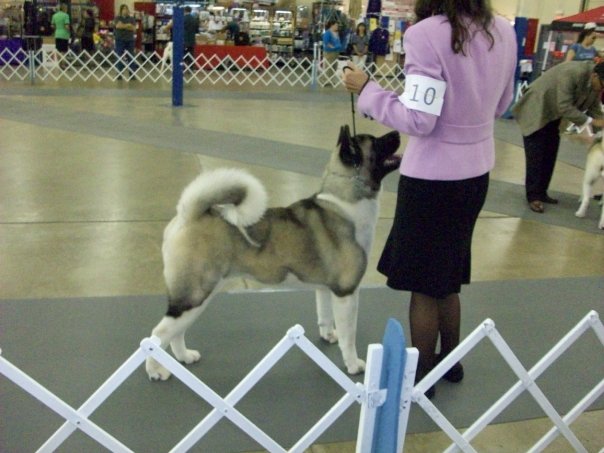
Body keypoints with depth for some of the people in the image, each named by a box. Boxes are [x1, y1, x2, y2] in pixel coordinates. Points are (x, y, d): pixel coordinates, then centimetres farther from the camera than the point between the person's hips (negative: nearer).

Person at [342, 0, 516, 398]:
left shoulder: (427, 34, -19)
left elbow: (419, 120, -21)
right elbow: (500, 106, 11)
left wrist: (367, 90, -11)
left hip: (432, 176, -7)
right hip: (475, 171, 7)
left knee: (423, 284, 8)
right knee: (446, 277, 23)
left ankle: (421, 375, 22)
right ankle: (450, 360, 37)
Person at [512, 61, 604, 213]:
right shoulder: (571, 73, -33)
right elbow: (564, 107, -34)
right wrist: (590, 121, -32)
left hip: (553, 114, 8)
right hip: (536, 111, -8)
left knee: (550, 155, 8)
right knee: (536, 156, -7)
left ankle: (541, 192, 17)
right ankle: (533, 196, -2)